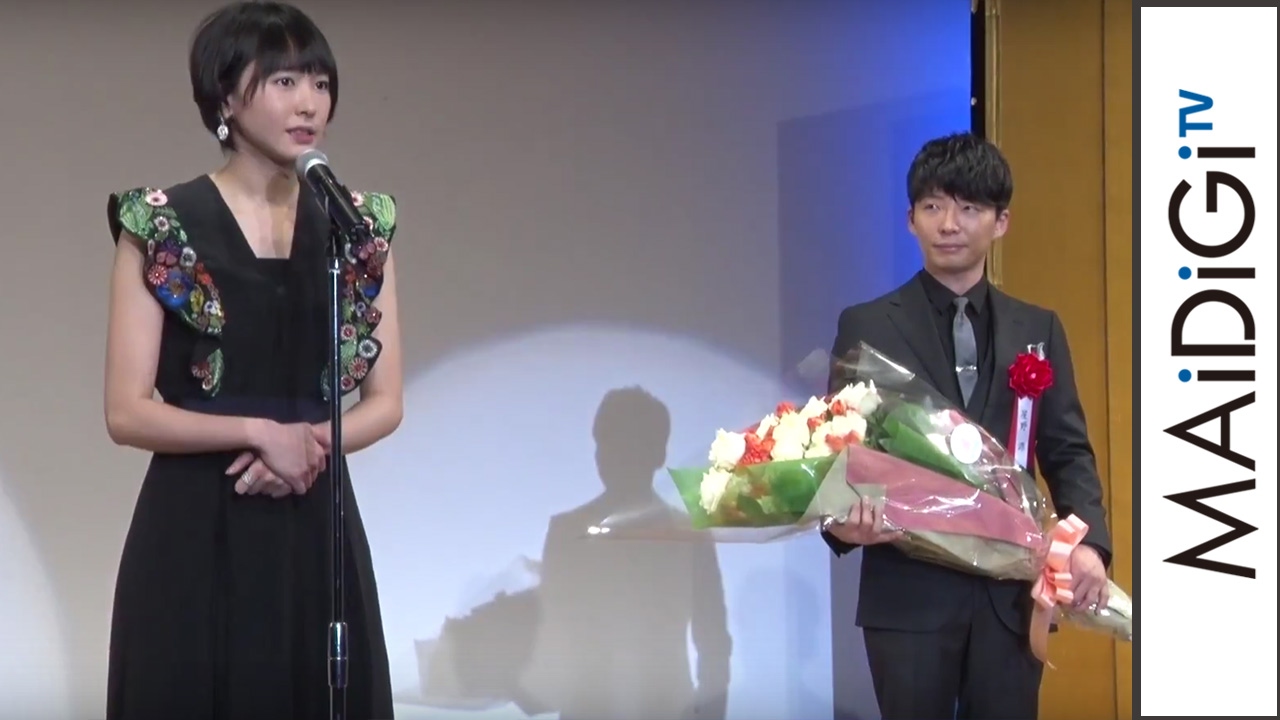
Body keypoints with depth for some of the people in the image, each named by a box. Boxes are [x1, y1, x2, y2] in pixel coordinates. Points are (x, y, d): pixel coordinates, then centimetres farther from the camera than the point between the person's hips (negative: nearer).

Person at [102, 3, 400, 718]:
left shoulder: (361, 226, 7)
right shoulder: (161, 227, -3)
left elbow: (386, 402, 7)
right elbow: (128, 412, -6)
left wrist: (313, 443, -12)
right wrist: (261, 431, -17)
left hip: (316, 531, 3)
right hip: (195, 534, -3)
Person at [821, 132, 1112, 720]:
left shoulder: (1038, 329, 11)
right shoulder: (866, 327, 4)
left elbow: (1067, 451, 8)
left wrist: (1089, 541, -11)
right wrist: (841, 522, -20)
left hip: (1011, 591, 2)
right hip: (909, 590, -2)